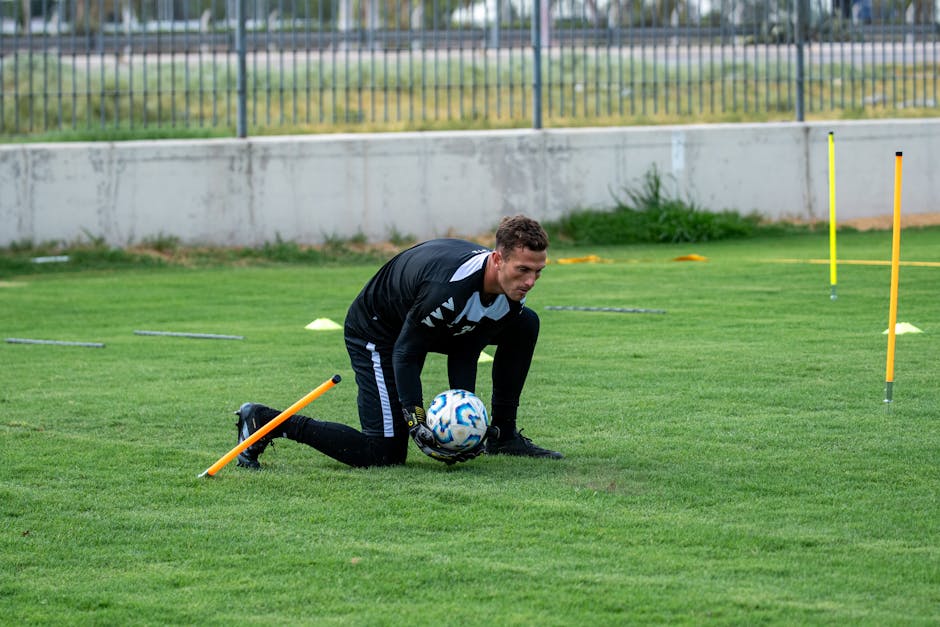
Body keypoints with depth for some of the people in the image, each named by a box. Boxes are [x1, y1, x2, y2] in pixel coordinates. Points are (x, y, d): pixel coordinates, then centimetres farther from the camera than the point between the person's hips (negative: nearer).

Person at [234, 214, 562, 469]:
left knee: (524, 324, 2)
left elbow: (465, 350, -8)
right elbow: (405, 354, -29)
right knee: (385, 452, -15)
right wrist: (417, 424, -32)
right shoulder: (447, 288, -40)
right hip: (377, 330, -8)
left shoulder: (512, 288, -15)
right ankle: (265, 422, -6)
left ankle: (502, 436, 12)